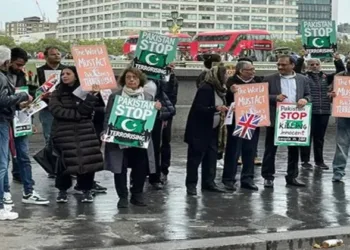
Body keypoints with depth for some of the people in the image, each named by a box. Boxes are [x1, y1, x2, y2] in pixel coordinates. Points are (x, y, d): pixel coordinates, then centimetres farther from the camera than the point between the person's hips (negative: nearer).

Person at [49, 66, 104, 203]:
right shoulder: (57, 93, 7)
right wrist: (77, 114, -10)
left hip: (84, 130, 1)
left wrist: (92, 95, -20)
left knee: (88, 159, -7)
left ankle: (86, 190, 8)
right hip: (64, 131, 0)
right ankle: (62, 190, 11)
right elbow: (56, 110, -9)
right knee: (65, 160, -6)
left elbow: (84, 110, -7)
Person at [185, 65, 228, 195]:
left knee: (211, 156, 9)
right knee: (195, 157, -2)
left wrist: (226, 109, 3)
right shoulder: (205, 89, -17)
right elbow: (199, 109, -24)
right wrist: (216, 108, -36)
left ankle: (208, 182, 17)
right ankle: (191, 184, 3)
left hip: (213, 130, 9)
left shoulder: (219, 89, 9)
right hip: (200, 129, -8)